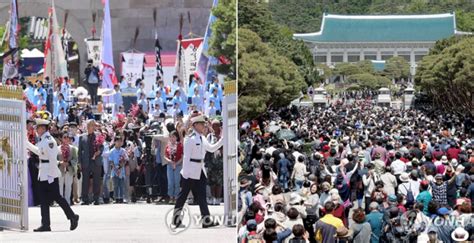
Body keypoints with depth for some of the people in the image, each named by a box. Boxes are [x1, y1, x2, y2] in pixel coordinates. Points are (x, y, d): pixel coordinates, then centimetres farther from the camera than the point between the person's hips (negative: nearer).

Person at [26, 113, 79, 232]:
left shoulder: (49, 140, -17)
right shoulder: (42, 140, 12)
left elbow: (53, 158, -20)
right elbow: (39, 152, 27)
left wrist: (51, 175, -21)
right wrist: (27, 143, 27)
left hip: (50, 175, -10)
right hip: (43, 175, 10)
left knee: (56, 197, -3)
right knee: (44, 199, 8)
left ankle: (72, 217, 10)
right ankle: (45, 225, 10)